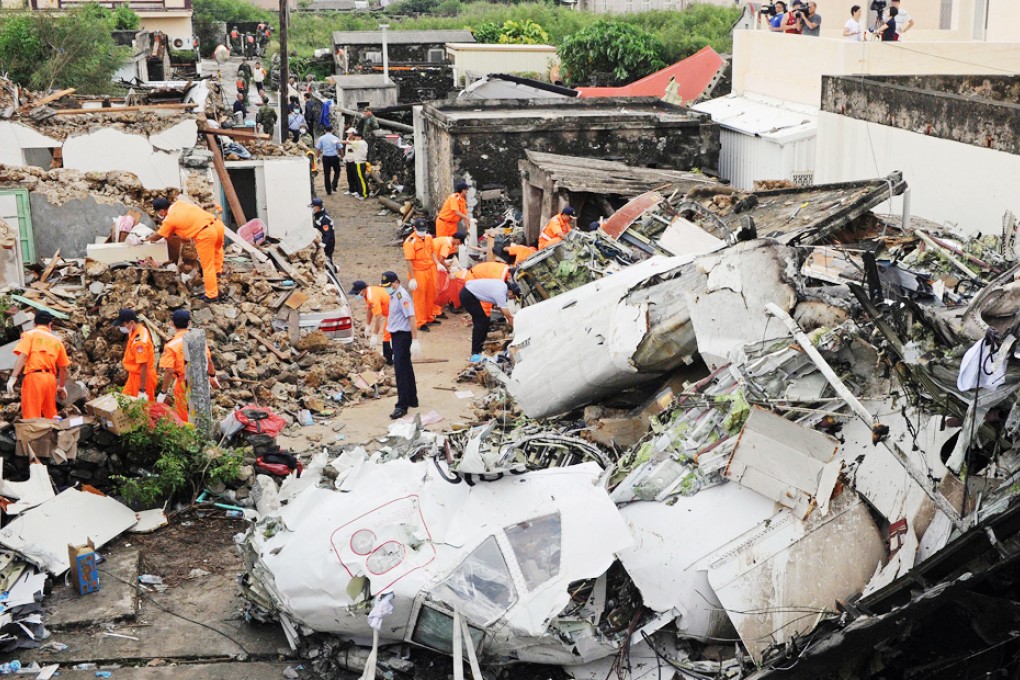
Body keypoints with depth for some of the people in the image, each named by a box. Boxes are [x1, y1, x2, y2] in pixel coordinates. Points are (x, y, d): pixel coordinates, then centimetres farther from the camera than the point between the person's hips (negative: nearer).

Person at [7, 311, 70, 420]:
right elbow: (63, 367, 21)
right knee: (51, 416, 15)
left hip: (33, 377, -4)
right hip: (50, 378, 4)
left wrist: (13, 377, -12)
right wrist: (62, 386, 34)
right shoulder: (56, 340, 18)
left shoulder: (29, 334, 6)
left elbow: (22, 356, -9)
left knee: (32, 417, -7)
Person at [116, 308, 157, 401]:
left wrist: (142, 390, -25)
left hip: (143, 377, -9)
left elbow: (144, 366, -28)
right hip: (135, 374, 9)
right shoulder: (135, 331, -2)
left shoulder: (140, 340, -31)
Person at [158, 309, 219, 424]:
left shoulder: (171, 345, -15)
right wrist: (213, 377, 22)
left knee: (184, 418, 9)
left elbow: (169, 371, -18)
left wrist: (163, 392, -11)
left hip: (185, 385, -4)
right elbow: (209, 361, 6)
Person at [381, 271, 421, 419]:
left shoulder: (402, 296, -18)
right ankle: (412, 400, 29)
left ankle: (402, 406, -7)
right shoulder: (394, 295, 10)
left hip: (403, 335, -10)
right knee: (406, 369, 18)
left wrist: (415, 340, -26)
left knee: (401, 370, -9)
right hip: (396, 335, 10)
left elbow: (411, 317, -23)